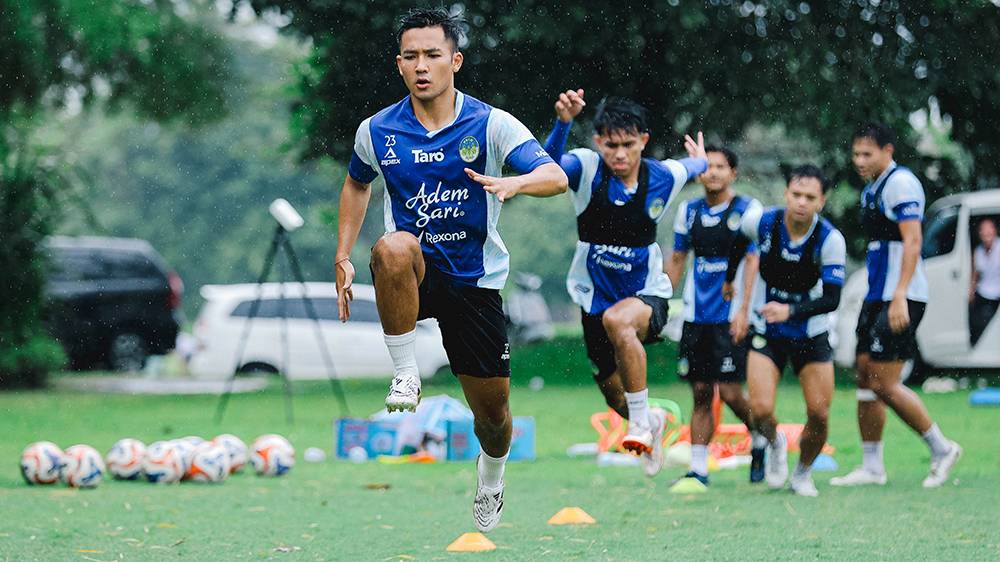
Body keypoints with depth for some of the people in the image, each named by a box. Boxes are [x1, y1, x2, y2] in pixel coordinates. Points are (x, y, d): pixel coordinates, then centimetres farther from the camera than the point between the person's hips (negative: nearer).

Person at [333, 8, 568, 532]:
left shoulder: (491, 125, -9)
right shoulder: (376, 131, -1)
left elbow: (555, 177, -21)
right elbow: (357, 184, 20)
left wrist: (515, 182, -43)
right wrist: (343, 257, 12)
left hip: (474, 279, 0)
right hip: (413, 274, 0)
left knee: (492, 411, 6)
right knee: (395, 247, -38)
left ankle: (490, 479, 42)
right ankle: (405, 375, -24)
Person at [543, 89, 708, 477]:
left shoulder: (663, 177, -12)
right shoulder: (587, 168, -17)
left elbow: (691, 167, 13)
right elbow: (549, 167, -41)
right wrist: (563, 123, -57)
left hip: (648, 295, -2)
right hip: (596, 297, 2)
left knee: (618, 320, -38)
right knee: (613, 393, 16)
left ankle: (641, 422, -25)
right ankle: (651, 420, 52)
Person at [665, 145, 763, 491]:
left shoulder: (747, 210, -3)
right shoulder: (689, 211, 11)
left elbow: (752, 261, -8)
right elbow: (677, 259, 19)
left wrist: (744, 310, -15)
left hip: (730, 318, -4)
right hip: (696, 316, 5)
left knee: (729, 391, -8)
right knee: (700, 393, 3)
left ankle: (761, 438, 20)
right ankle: (698, 471, 4)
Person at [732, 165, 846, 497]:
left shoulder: (830, 239, -19)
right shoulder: (762, 222, -15)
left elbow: (832, 299, -22)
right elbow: (735, 237, 11)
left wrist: (791, 311, -38)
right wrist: (729, 280, 22)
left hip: (811, 335, 0)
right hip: (766, 332, 0)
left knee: (818, 414, -6)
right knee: (761, 410, -14)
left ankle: (803, 474, 22)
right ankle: (774, 444, 22)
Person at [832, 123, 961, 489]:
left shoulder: (900, 183, -11)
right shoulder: (871, 190, 18)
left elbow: (912, 241, -19)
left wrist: (900, 296, -26)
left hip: (899, 300, -10)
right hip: (877, 296, 10)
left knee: (884, 385, -10)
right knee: (866, 379, 7)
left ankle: (941, 448, 3)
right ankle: (872, 467, 12)